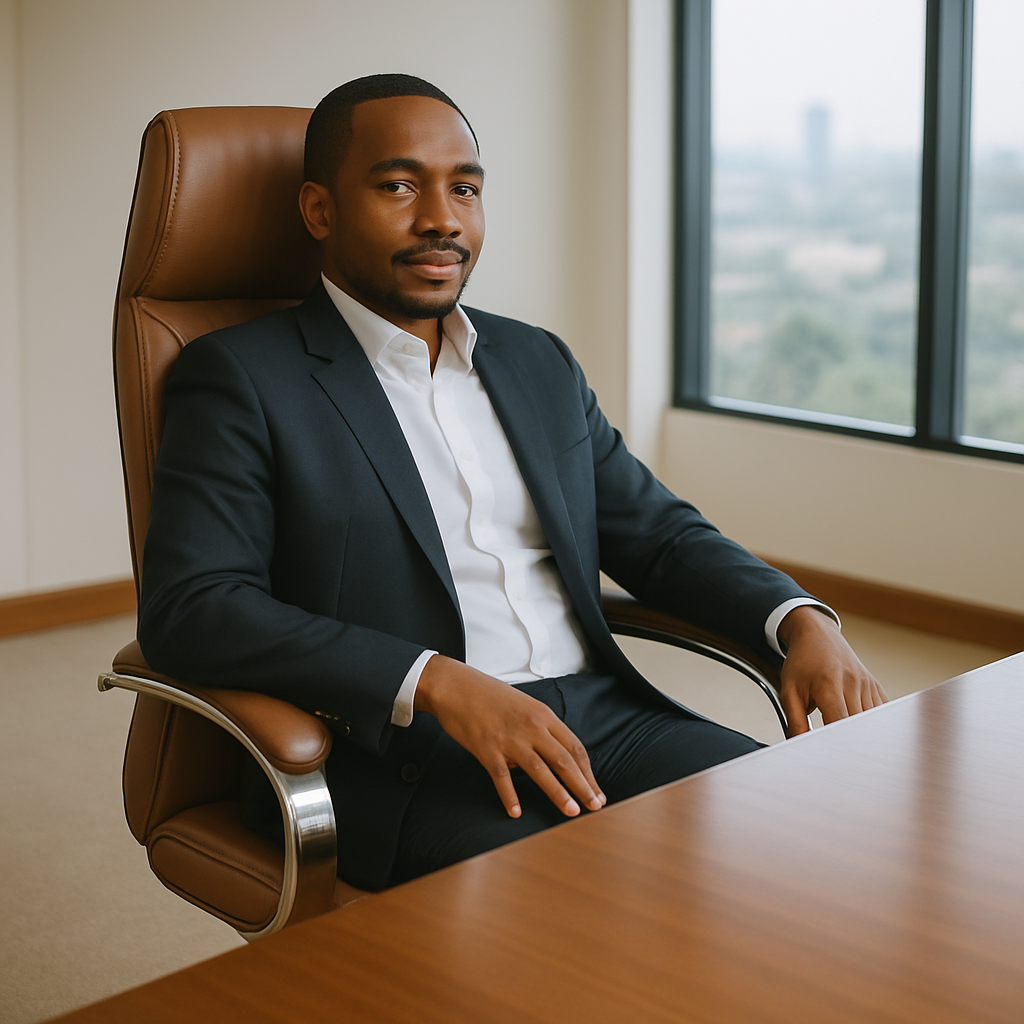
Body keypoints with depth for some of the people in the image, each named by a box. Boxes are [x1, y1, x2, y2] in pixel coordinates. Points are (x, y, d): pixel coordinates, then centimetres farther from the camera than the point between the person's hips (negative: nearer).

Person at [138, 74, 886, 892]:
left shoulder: (540, 363, 20)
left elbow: (655, 532, 22)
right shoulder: (242, 378, 0)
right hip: (404, 758, -6)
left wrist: (802, 622, 1)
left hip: (602, 719, 6)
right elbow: (188, 608, -12)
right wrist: (438, 683, -23)